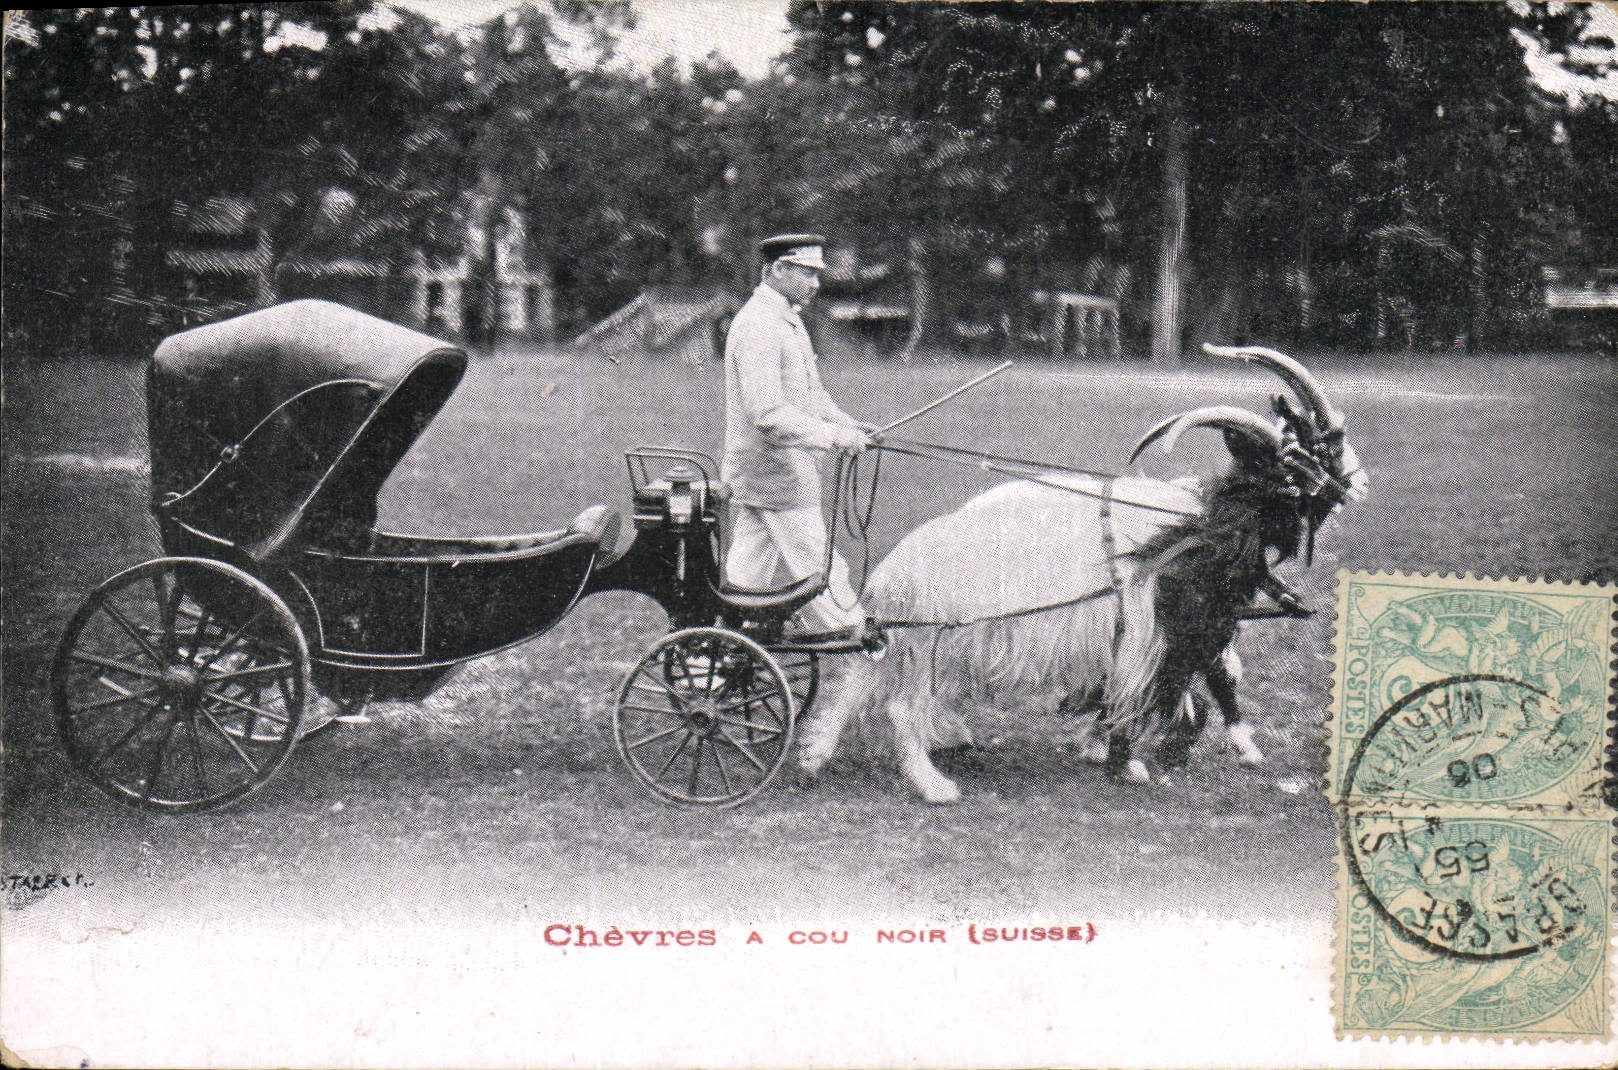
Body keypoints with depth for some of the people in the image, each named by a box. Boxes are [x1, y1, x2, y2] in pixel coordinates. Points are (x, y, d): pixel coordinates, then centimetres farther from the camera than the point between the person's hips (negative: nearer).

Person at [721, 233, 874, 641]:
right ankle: (853, 632, 10)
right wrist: (834, 437, -24)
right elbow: (769, 415, -27)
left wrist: (849, 425, 10)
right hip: (776, 473, -10)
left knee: (748, 570, 12)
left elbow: (810, 393, 23)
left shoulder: (788, 320, 14)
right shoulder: (757, 327, -20)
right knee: (814, 563, 1)